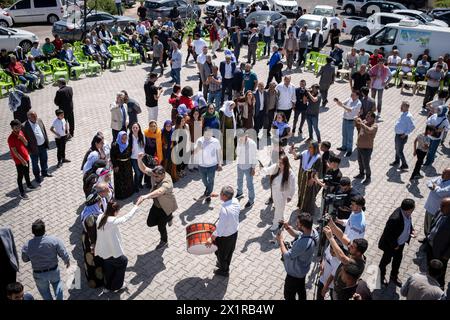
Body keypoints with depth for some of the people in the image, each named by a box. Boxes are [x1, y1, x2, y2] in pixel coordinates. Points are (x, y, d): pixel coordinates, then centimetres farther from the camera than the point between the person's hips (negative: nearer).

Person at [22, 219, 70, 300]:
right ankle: (59, 298, 28)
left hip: (39, 274, 0)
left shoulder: (27, 245, -20)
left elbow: (25, 259, -2)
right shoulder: (54, 240, -24)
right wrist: (67, 261, 5)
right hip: (54, 270, 0)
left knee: (43, 289, 28)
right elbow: (64, 254, -15)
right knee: (57, 282, 32)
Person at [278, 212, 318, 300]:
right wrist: (288, 227, -14)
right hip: (303, 269, 8)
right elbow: (297, 234, 2)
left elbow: (287, 256, -30)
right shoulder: (313, 231, -17)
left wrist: (281, 241, -19)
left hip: (295, 273, -8)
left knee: (289, 295, 18)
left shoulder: (303, 243, -44)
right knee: (301, 289, 31)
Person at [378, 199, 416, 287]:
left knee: (398, 258, 27)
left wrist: (412, 230, -9)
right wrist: (394, 245, -20)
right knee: (387, 259, 20)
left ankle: (394, 276, 53)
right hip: (390, 244, -7)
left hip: (401, 242, 7)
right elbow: (388, 234, -31)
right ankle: (381, 275, 48)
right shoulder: (395, 219, -42)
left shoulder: (406, 212, -19)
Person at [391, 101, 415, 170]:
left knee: (399, 151, 1)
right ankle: (397, 161, 43)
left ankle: (404, 165, 17)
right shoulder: (403, 114, 4)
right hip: (397, 134, 9)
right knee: (397, 149, 24)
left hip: (402, 136, -9)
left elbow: (412, 127, -26)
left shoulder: (408, 116, -24)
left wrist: (405, 134, -21)